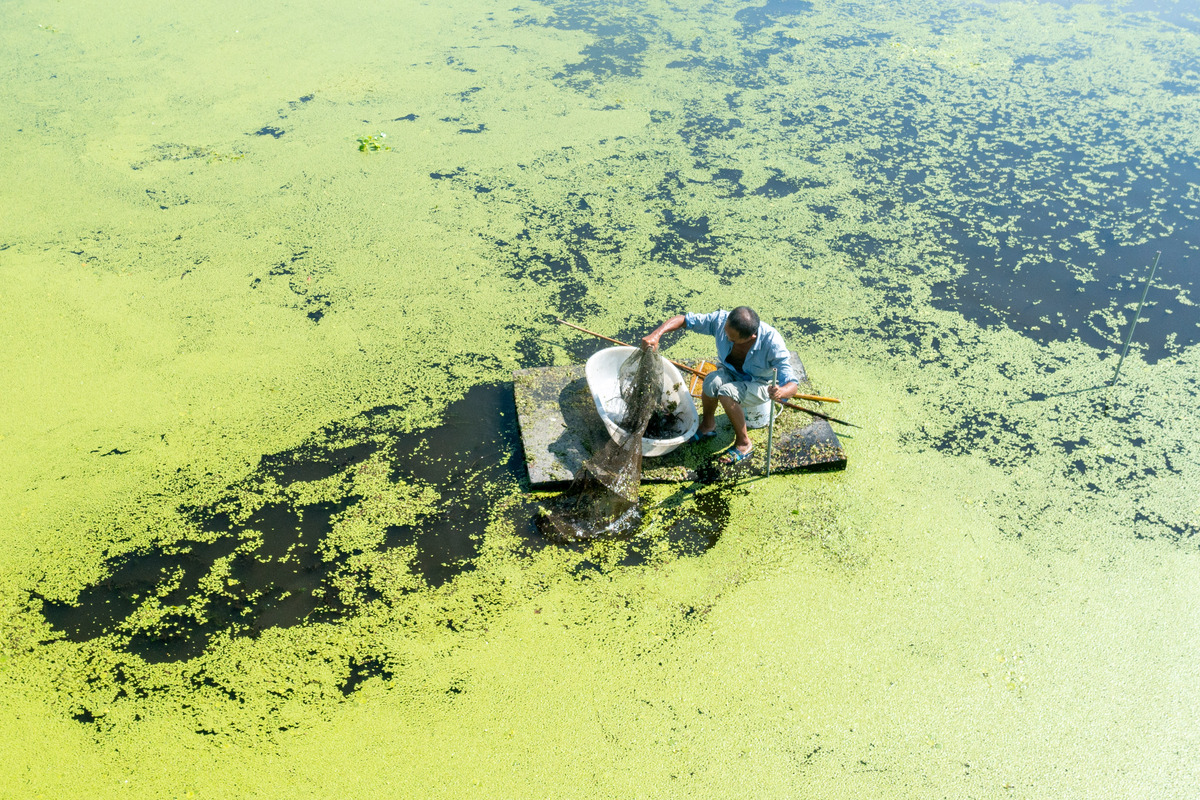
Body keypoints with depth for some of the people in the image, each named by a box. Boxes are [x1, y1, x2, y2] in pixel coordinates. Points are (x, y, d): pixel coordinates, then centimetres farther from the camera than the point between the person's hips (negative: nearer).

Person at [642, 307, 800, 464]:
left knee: (726, 392, -34)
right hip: (730, 373, 4)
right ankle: (708, 425, -2)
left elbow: (792, 383, -33)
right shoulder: (720, 320, -25)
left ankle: (743, 443, -11)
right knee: (712, 380, -32)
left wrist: (781, 392, -58)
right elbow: (684, 319, -16)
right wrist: (656, 334, -33)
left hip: (759, 385, -3)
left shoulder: (772, 341, -33)